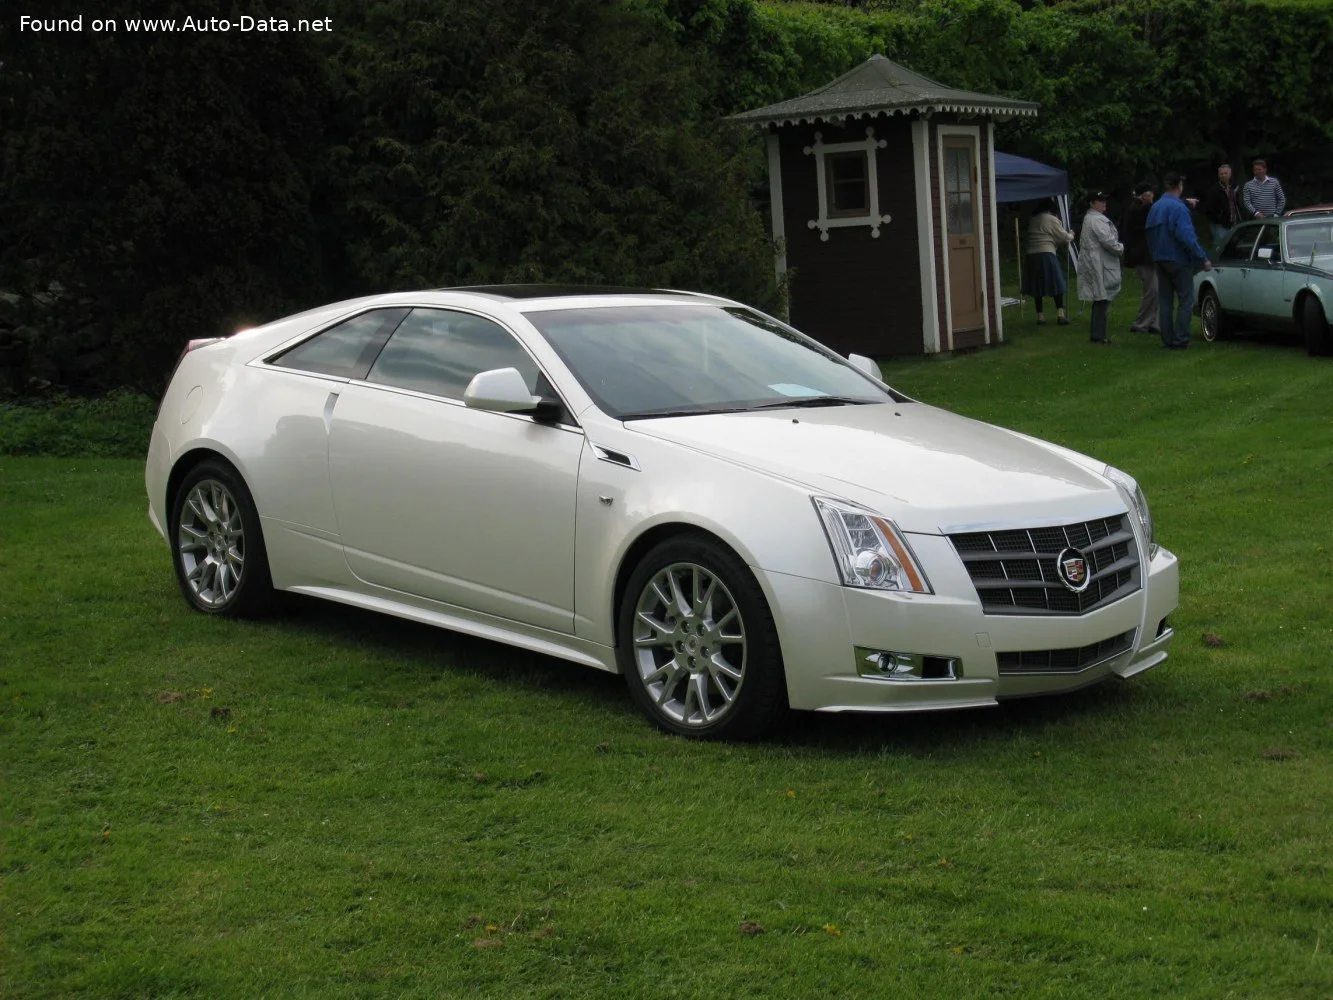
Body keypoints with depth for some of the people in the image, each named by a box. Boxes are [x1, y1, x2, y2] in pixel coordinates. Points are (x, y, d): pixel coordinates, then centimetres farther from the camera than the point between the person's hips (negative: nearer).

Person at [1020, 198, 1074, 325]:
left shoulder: (1032, 220, 15)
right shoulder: (1052, 220, -2)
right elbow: (1064, 238, 2)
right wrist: (1071, 235, 23)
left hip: (1031, 255, 5)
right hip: (1047, 254, -5)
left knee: (1037, 286, 6)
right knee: (1056, 284, 2)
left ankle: (1040, 316, 6)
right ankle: (1060, 314, -3)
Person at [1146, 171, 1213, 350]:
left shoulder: (1154, 208, 9)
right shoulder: (1178, 207, -15)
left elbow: (1150, 235, 12)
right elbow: (1187, 236, -22)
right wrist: (1203, 258, -20)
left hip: (1160, 260, 8)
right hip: (1178, 260, -8)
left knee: (1164, 300, 11)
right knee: (1185, 300, -2)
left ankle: (1167, 339, 11)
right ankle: (1180, 339, -7)